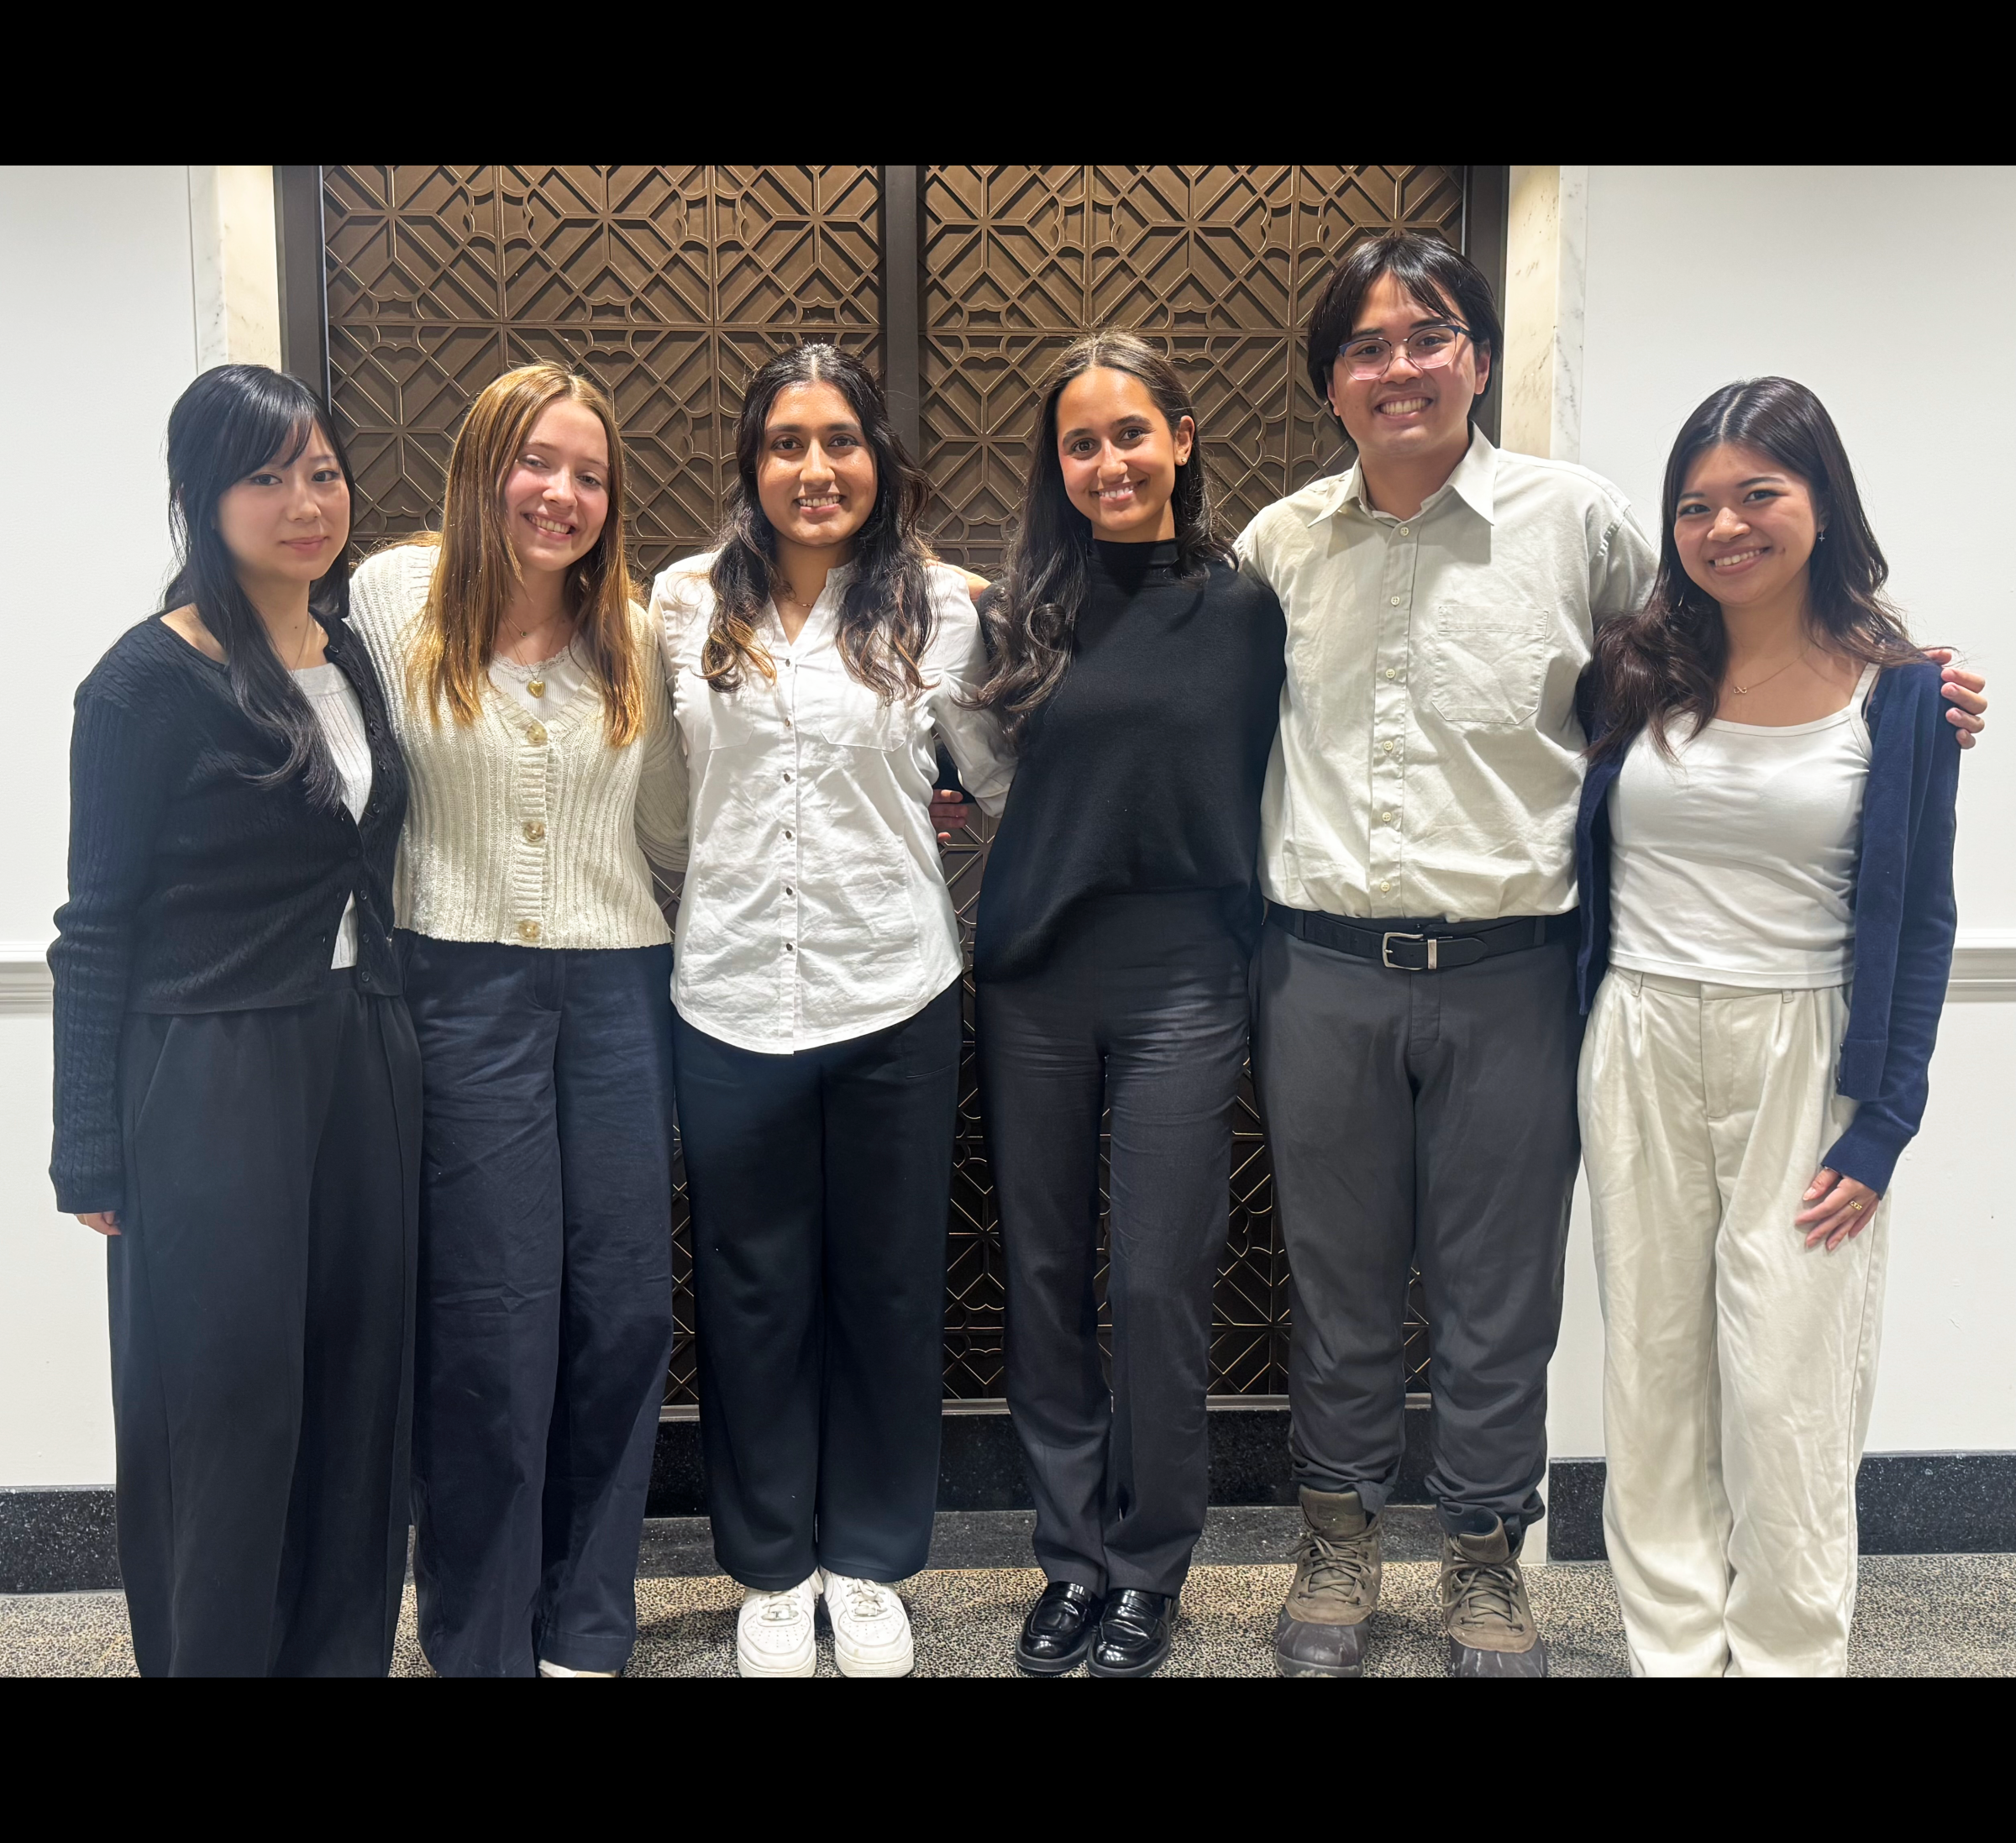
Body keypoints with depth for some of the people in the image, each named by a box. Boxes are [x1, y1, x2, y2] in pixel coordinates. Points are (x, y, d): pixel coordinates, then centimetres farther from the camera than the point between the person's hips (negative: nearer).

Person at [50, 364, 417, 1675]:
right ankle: (213, 1656, 23)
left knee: (358, 1396, 13)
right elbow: (97, 928, -8)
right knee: (227, 1415, 4)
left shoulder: (351, 658, 10)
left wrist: (393, 1050, 12)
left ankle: (344, 1653, 30)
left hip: (365, 1065, 6)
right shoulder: (151, 678, -9)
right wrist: (93, 1160, -9)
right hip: (213, 1084, -6)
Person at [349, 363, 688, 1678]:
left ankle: (588, 1634, 24)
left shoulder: (635, 633, 8)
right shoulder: (393, 598, 0)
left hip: (618, 987, 3)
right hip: (462, 987, -3)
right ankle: (481, 1642, 20)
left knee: (624, 1310, 6)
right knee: (488, 1321, 1)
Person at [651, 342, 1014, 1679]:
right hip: (733, 1000, 1)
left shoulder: (939, 607, 0)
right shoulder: (687, 604, 3)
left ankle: (871, 1564, 31)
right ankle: (772, 1568, 30)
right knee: (755, 1297, 11)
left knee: (889, 1292, 12)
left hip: (894, 996, 0)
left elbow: (1003, 779, 9)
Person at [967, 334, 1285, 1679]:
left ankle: (1150, 1567, 22)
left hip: (1179, 978, -2)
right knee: (1045, 1277, 10)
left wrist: (1257, 972, -2)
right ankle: (1075, 1552, 27)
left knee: (1159, 1285, 2)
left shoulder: (1244, 608, 0)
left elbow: (1259, 797, 2)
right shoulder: (1028, 606, 6)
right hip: (1032, 976, 3)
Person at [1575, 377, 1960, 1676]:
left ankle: (1788, 1654, 19)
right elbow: (1573, 869, 9)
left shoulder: (1899, 691, -2)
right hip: (1640, 1051, 3)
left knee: (1788, 1389, 1)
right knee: (1654, 1371, 9)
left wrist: (1881, 1130, -5)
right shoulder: (1631, 672, 3)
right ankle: (1675, 1646, 24)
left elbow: (1920, 924, 0)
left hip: (1803, 1058, -2)